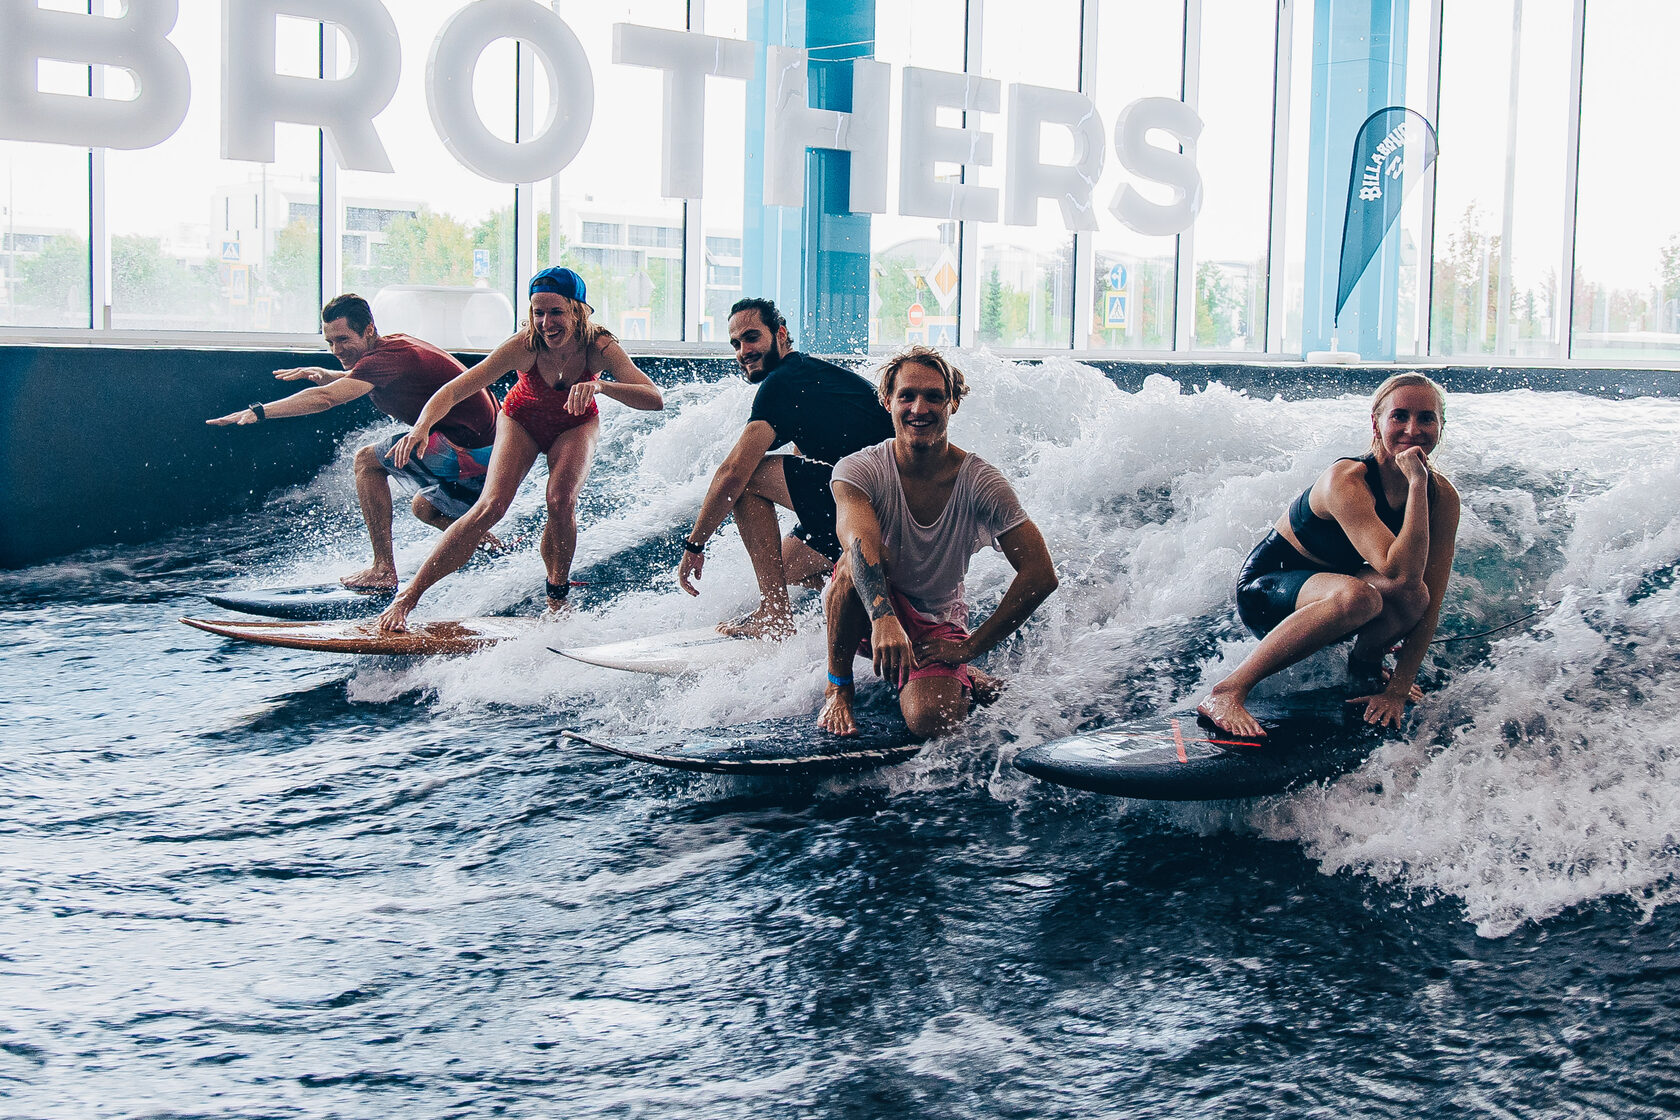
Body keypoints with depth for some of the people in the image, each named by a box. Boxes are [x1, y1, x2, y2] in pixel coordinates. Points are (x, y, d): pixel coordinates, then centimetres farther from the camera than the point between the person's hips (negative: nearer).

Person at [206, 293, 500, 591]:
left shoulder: (386, 356, -15)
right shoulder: (397, 345, 15)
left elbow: (325, 398, -26)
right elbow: (358, 380, 35)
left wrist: (258, 412, -27)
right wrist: (326, 375, 13)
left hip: (470, 451, -11)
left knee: (368, 459, -4)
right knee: (424, 507, 29)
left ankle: (384, 569, -7)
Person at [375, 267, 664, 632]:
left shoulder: (599, 347, -33)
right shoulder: (524, 346, -33)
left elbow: (655, 399, -45)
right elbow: (454, 390, -35)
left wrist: (601, 386, -61)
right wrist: (422, 427, -54)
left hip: (575, 426, 1)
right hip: (522, 421, -1)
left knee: (561, 502, -26)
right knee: (491, 506, -20)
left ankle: (557, 600, -1)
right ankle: (406, 597, -14)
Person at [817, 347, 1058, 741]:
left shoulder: (980, 483, -16)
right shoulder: (859, 470, -19)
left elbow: (1040, 576, -18)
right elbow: (860, 541, -39)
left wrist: (969, 647, -17)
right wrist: (883, 618, -58)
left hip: (937, 626, 0)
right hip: (862, 611, 0)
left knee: (930, 721, -29)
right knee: (863, 559, -35)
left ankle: (965, 679, 8)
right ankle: (838, 686, -15)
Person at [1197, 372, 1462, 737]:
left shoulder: (1442, 497, -10)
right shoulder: (1345, 480, -28)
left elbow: (1430, 600, -11)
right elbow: (1399, 570, -39)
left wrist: (1399, 688, -17)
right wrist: (1417, 483, -36)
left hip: (1331, 587, 6)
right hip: (1266, 585, -5)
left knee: (1412, 595, -28)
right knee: (1356, 595, -39)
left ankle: (1365, 661, 6)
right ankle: (1227, 693, -33)